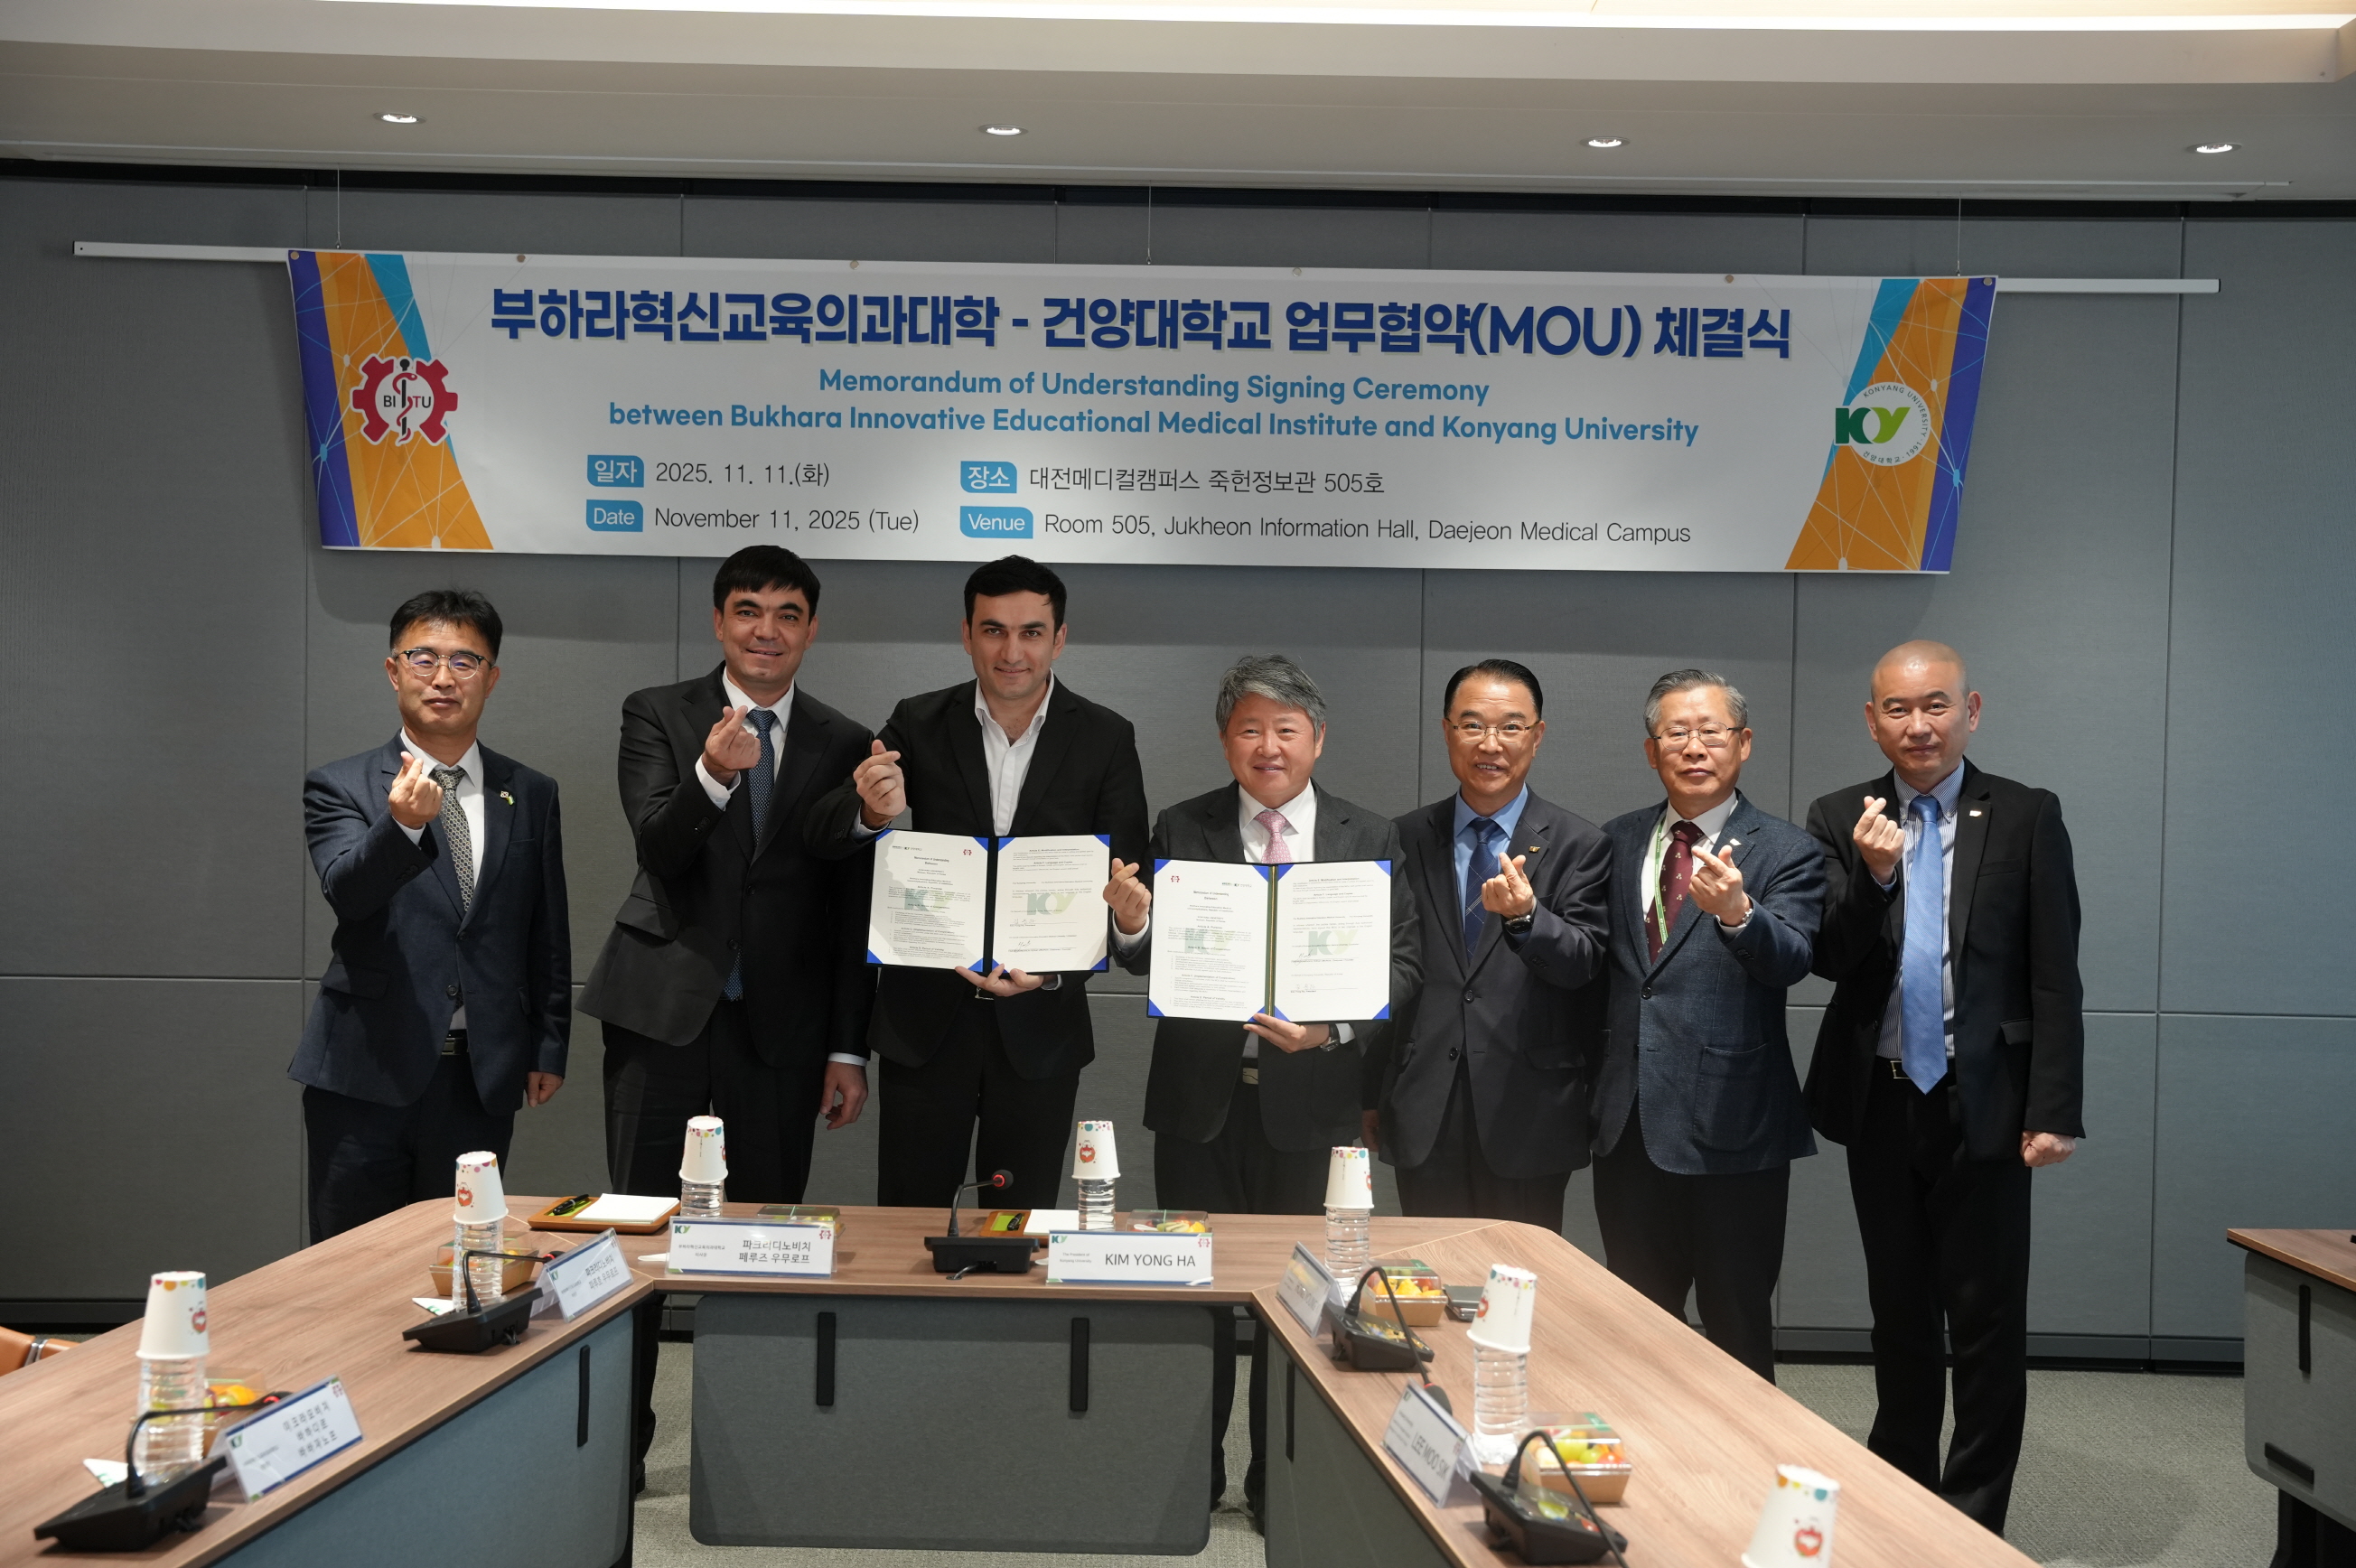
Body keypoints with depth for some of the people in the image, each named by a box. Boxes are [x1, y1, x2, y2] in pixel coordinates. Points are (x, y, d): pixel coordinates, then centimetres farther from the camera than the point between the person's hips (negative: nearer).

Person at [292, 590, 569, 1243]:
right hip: (366, 1074, -2)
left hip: (482, 1082, 2)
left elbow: (548, 934, 13)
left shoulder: (531, 795, 9)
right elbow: (346, 890, -19)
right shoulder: (340, 788, 1)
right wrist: (402, 824, -37)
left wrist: (550, 1046, 9)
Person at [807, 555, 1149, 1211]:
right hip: (925, 1015, 0)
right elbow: (824, 835, -8)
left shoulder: (1106, 739, -3)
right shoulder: (919, 725, -2)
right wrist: (871, 813, -32)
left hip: (1040, 1023, 0)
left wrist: (1054, 970, -20)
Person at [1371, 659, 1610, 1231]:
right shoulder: (1405, 839, 8)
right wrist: (1370, 1095, 12)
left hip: (1528, 1118, -2)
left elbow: (1583, 964, -8)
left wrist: (1526, 916, -29)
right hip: (1424, 1116, 2)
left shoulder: (1580, 845, 0)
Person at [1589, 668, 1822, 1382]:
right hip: (1628, 1121, 4)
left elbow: (1790, 958, -21)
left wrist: (1737, 913, -40)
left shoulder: (1786, 852, -4)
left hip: (1731, 1127, -4)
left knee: (1738, 1328, 8)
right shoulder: (1616, 842, 10)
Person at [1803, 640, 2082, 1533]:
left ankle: (1974, 1517, 17)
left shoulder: (2027, 817, -4)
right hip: (1879, 1101, 3)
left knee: (1987, 1318, 3)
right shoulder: (1839, 821, 2)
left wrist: (2055, 1110, -10)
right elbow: (1827, 958, -4)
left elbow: (2055, 976, -6)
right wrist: (1870, 875, -21)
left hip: (1982, 1101, -3)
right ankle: (1899, 1487, 32)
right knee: (1898, 1308, 17)